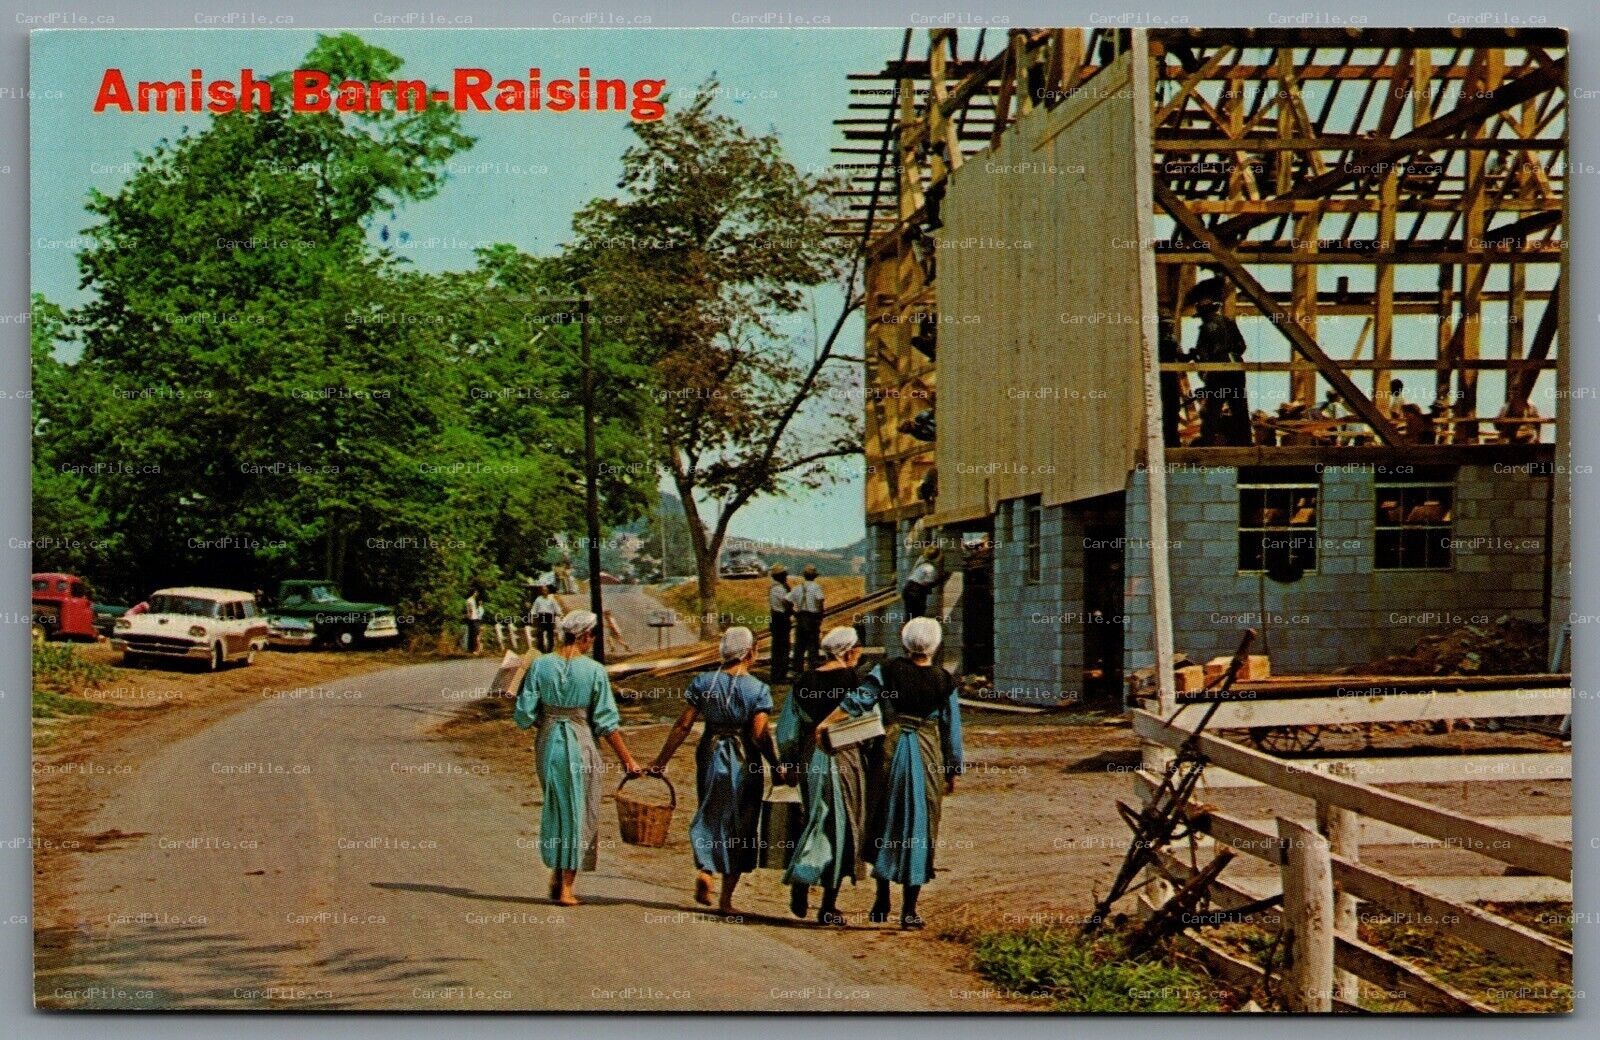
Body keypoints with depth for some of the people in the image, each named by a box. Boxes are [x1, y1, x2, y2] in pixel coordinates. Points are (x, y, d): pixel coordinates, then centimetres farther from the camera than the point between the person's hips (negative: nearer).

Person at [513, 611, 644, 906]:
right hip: (581, 746, -3)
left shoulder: (540, 665, -3)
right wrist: (627, 760, -1)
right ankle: (566, 889, 10)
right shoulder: (594, 671, -10)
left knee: (556, 809, 21)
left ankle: (556, 875, 23)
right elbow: (606, 723, -8)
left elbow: (524, 715, -3)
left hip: (548, 742, 3)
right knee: (578, 813, 8)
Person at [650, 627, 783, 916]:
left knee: (709, 817, 19)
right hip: (744, 762, -2)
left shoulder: (704, 682, -1)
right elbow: (759, 735, -15)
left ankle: (703, 869, -7)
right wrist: (777, 766, -5)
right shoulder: (758, 689, -9)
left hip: (710, 756, 2)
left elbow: (683, 725, -2)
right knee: (739, 825, 9)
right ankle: (726, 898, 11)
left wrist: (662, 760, 4)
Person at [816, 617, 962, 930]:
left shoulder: (887, 671, -1)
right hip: (928, 756, 0)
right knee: (919, 829, 4)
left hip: (892, 751, 1)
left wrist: (827, 722, -9)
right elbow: (952, 729, 4)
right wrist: (952, 771, 12)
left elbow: (858, 699, -12)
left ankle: (882, 900, 15)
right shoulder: (943, 681, 0)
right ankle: (909, 910, 5)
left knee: (885, 824, 14)